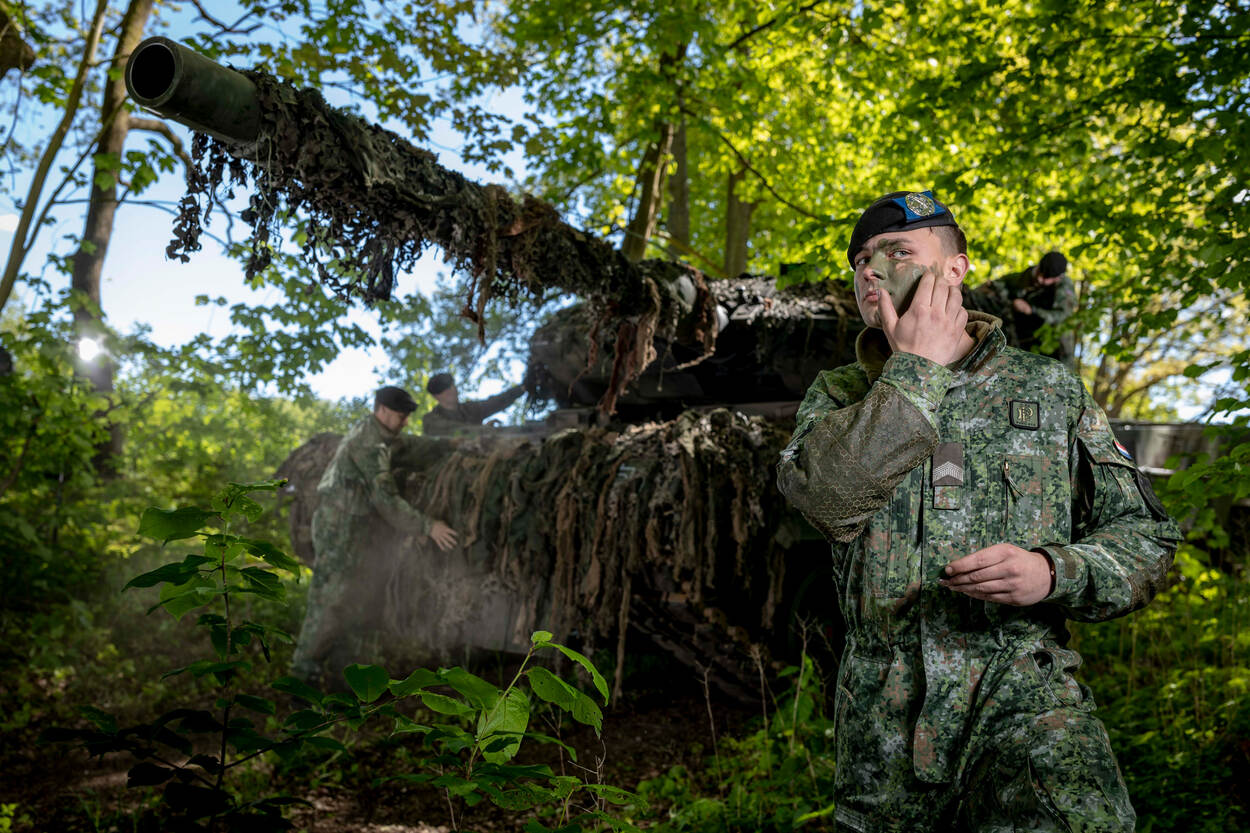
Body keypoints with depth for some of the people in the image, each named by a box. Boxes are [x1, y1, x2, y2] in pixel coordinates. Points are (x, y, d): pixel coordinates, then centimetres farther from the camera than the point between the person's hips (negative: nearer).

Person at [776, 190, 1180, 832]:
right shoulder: (838, 394, 10)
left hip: (1025, 698, -1)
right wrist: (918, 368, -8)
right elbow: (826, 500, -12)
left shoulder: (1048, 386, 9)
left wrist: (1054, 571, -12)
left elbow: (1144, 538, 9)